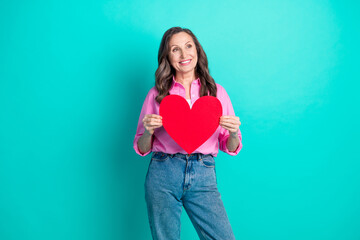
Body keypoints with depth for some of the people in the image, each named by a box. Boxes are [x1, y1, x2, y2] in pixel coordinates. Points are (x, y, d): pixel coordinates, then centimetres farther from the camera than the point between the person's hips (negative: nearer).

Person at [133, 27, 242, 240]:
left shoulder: (217, 92, 9)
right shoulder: (157, 94, 6)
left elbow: (230, 148, 11)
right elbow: (142, 149, 9)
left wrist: (234, 133, -11)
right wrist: (148, 131, -11)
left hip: (203, 176, 1)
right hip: (163, 173, 0)